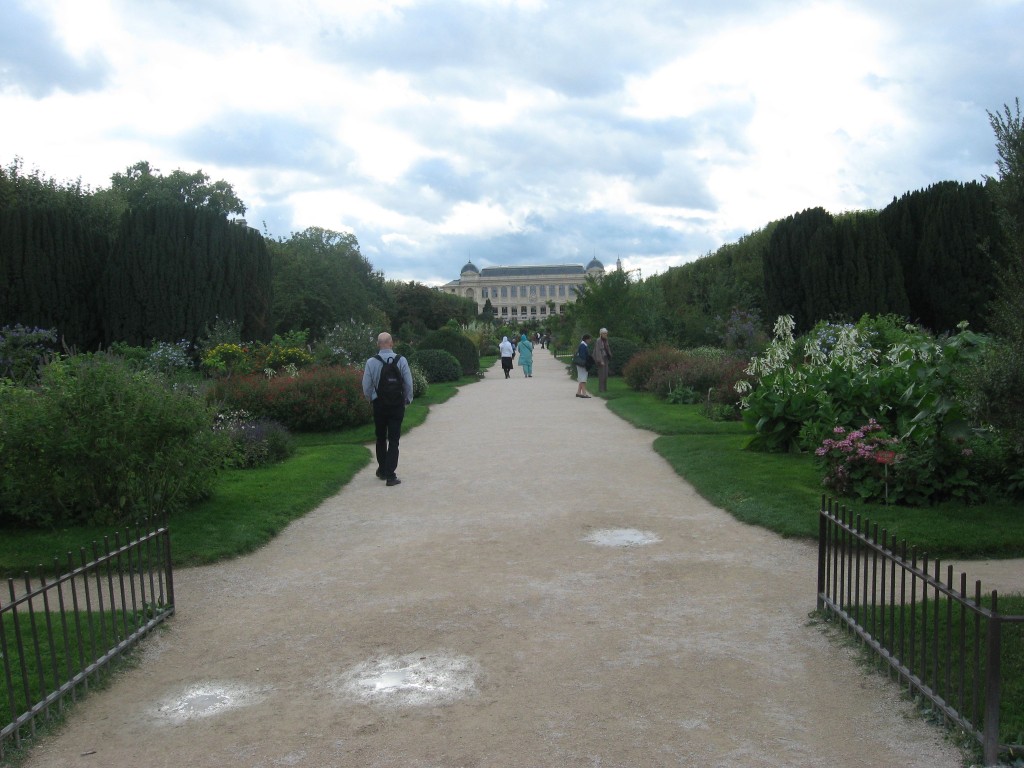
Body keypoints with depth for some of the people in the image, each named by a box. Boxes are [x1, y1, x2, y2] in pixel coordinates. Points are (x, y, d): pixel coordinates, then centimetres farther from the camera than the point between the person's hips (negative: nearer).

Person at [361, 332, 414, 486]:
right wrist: (408, 400, 11)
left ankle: (382, 470, 29)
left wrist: (371, 400, 16)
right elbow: (408, 383, -5)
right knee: (394, 440, 2)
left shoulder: (371, 362, -7)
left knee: (380, 438, 18)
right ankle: (390, 475, -2)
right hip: (397, 404, -1)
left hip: (378, 404, 1)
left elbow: (366, 386, -3)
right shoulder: (401, 360, -8)